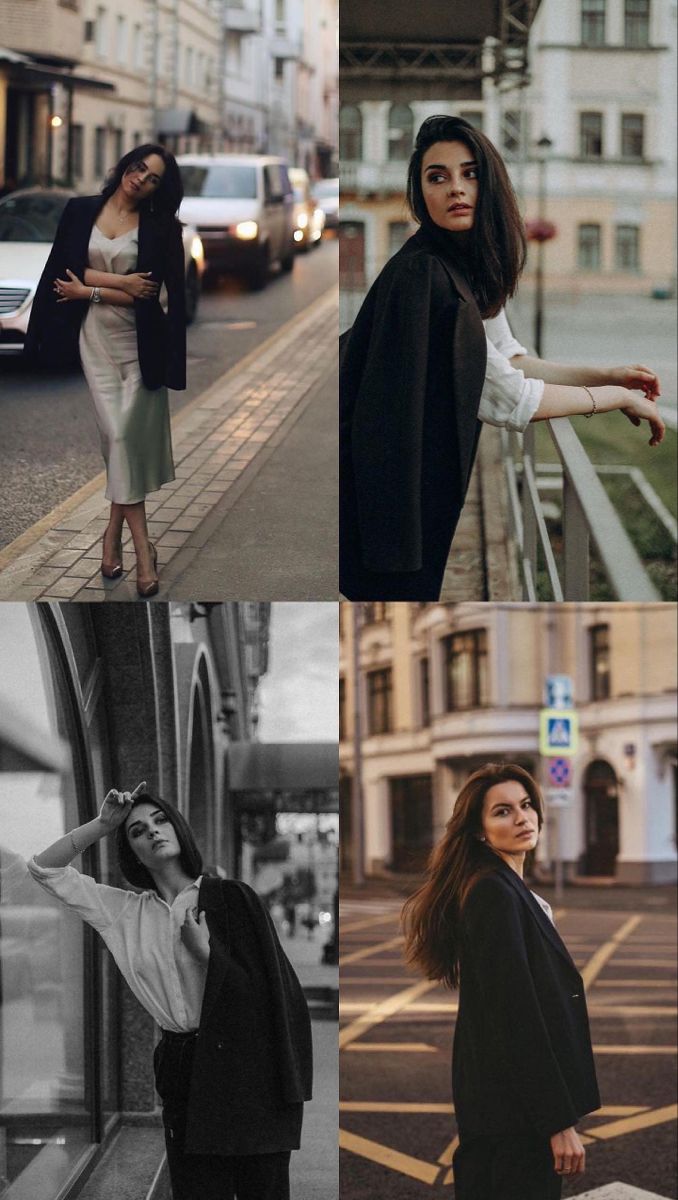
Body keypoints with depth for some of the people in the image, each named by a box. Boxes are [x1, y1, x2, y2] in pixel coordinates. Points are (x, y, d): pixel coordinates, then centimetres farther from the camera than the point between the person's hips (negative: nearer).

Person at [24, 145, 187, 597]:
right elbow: (63, 270, -6)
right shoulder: (80, 211, 4)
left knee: (125, 434, -6)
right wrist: (119, 282, -13)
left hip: (138, 340, -1)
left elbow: (147, 294, -9)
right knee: (117, 435, -7)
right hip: (95, 338, 1)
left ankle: (114, 534, 8)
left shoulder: (159, 228, -1)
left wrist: (89, 290, -8)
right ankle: (142, 548, -4)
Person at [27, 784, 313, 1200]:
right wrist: (102, 824, 0)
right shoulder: (127, 912, 8)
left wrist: (206, 952, -14)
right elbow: (44, 869, 9)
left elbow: (273, 987, -4)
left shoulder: (231, 897, -2)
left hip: (242, 1068, -3)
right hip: (181, 1069, 3)